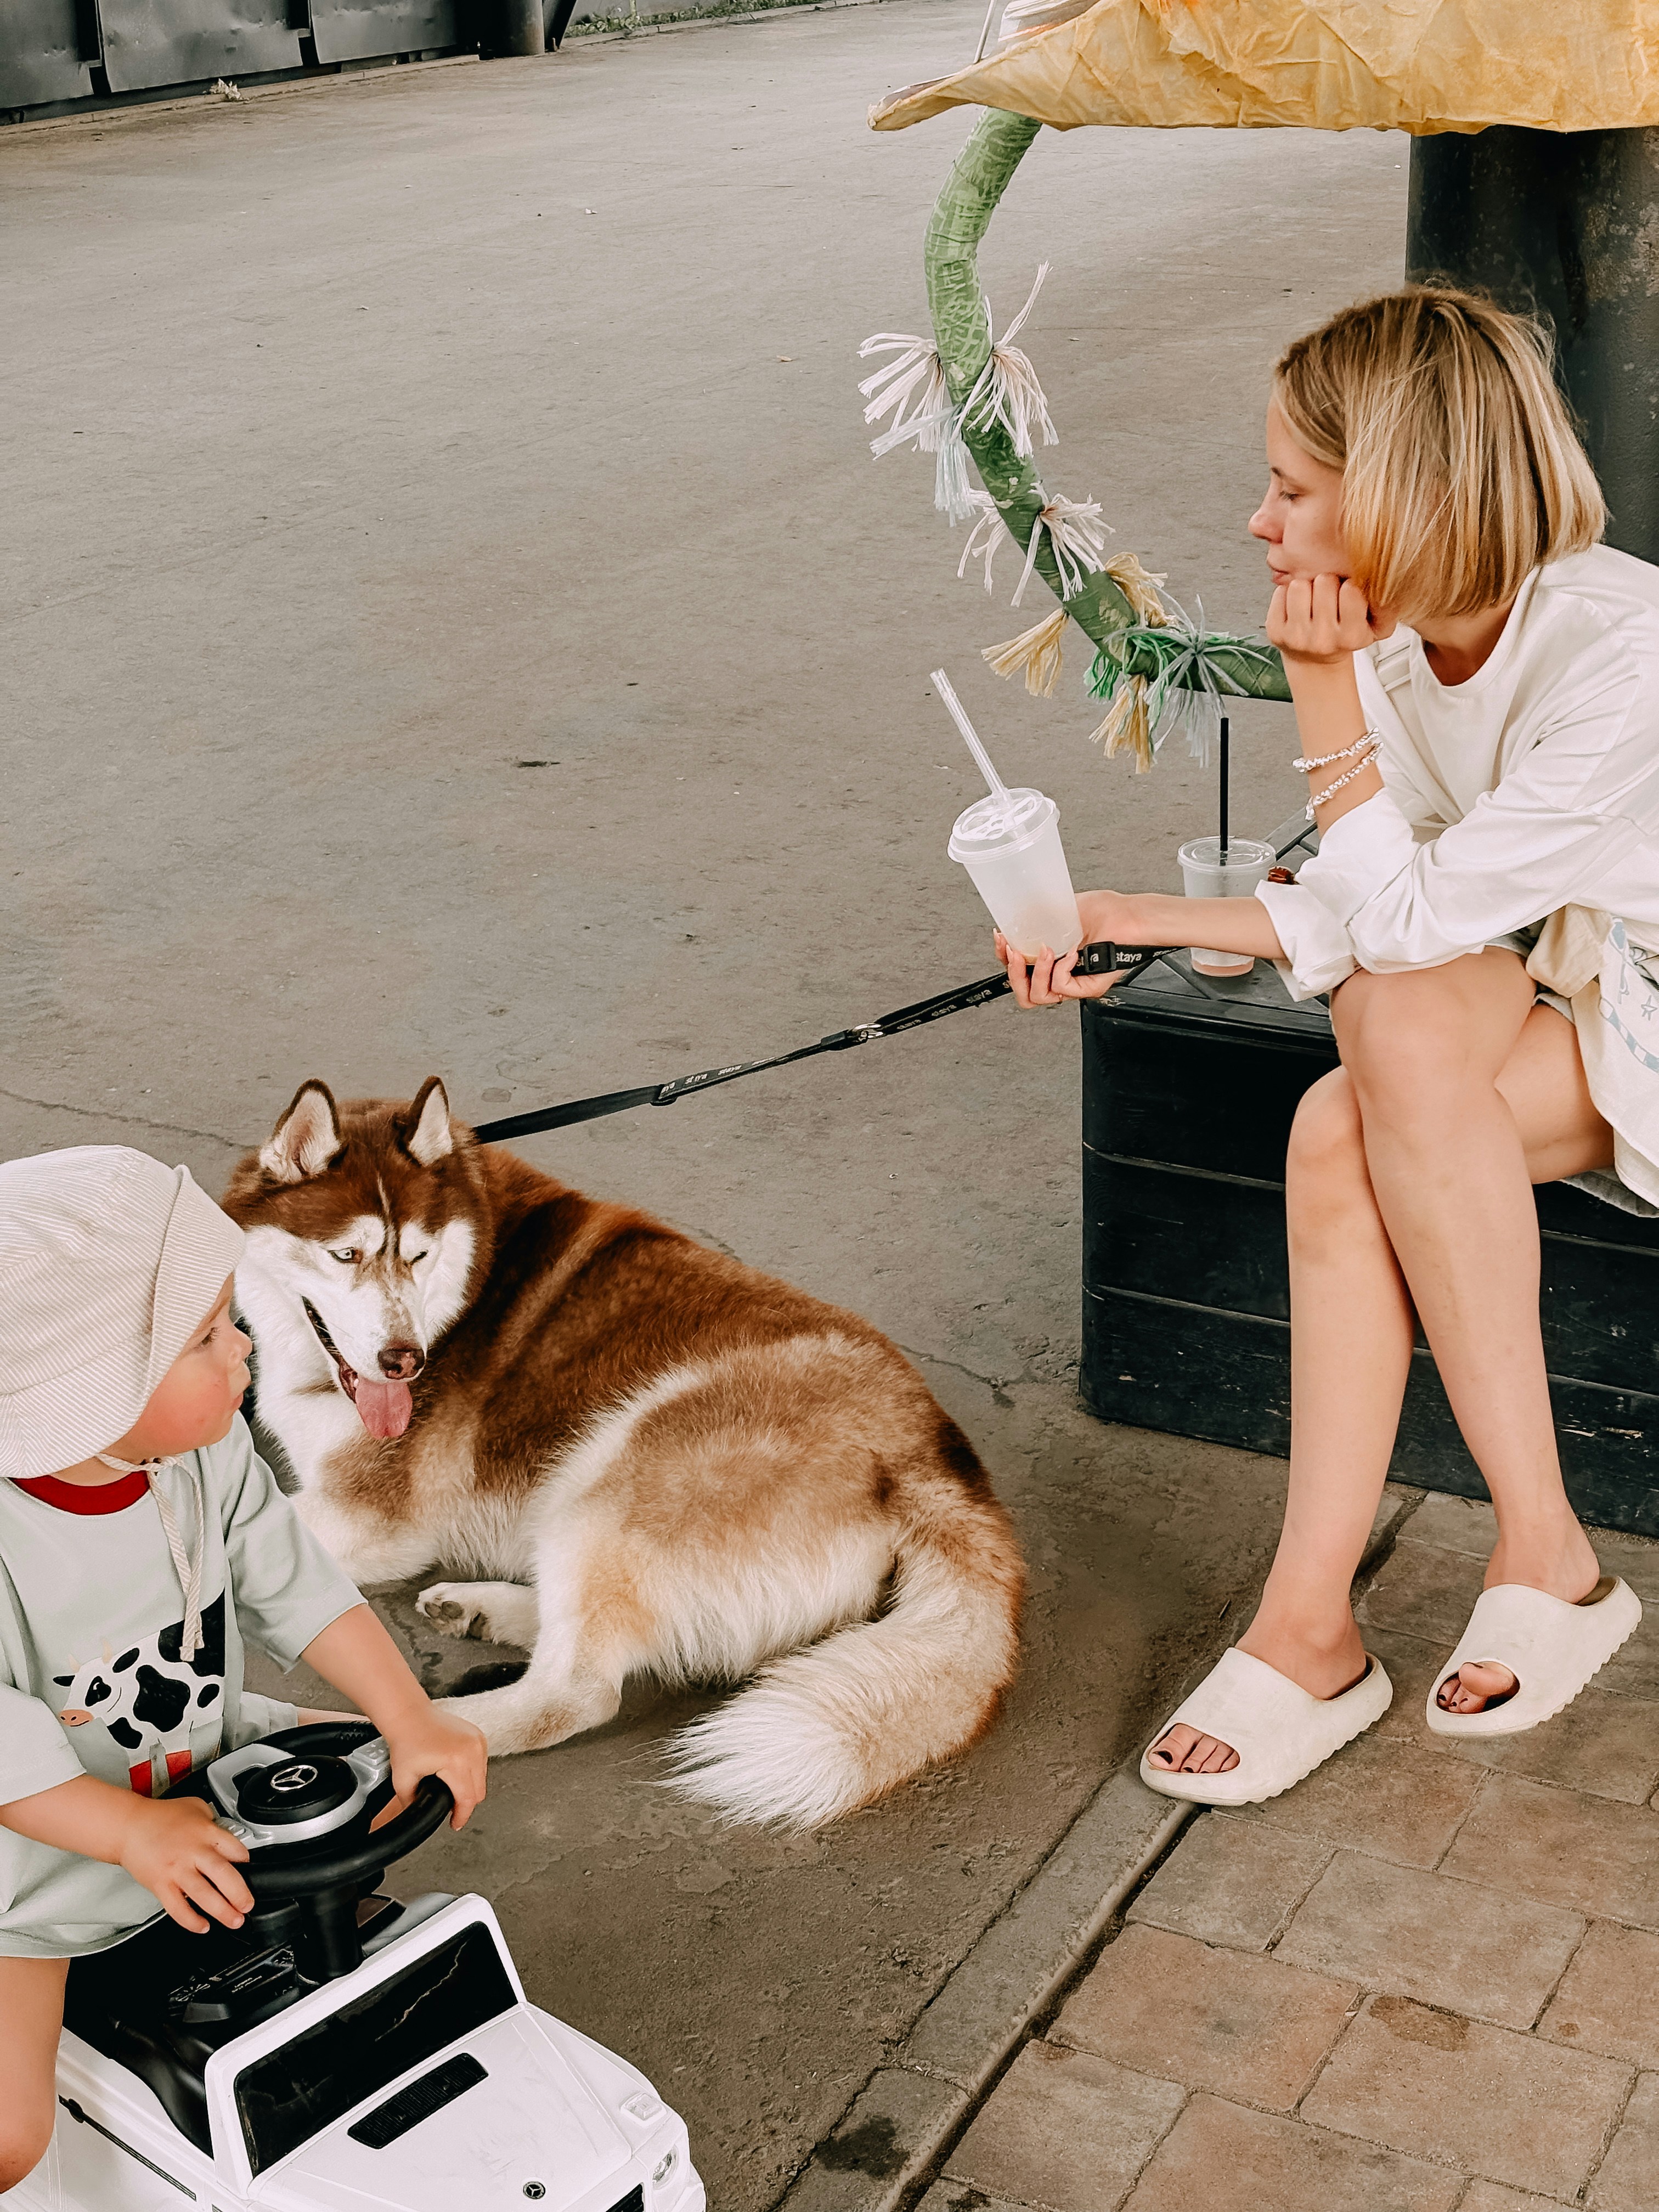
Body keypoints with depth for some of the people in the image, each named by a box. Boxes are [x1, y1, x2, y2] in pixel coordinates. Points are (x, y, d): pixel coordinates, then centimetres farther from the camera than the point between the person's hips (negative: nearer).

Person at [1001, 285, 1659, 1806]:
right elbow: (1360, 921, 5)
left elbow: (1408, 920, -23)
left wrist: (1326, 700, -24)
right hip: (1527, 982, 6)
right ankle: (1312, 1623, -25)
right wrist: (1142, 922, -1)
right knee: (1340, 1129, -27)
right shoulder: (1396, 636, -3)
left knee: (1406, 1043, -32)